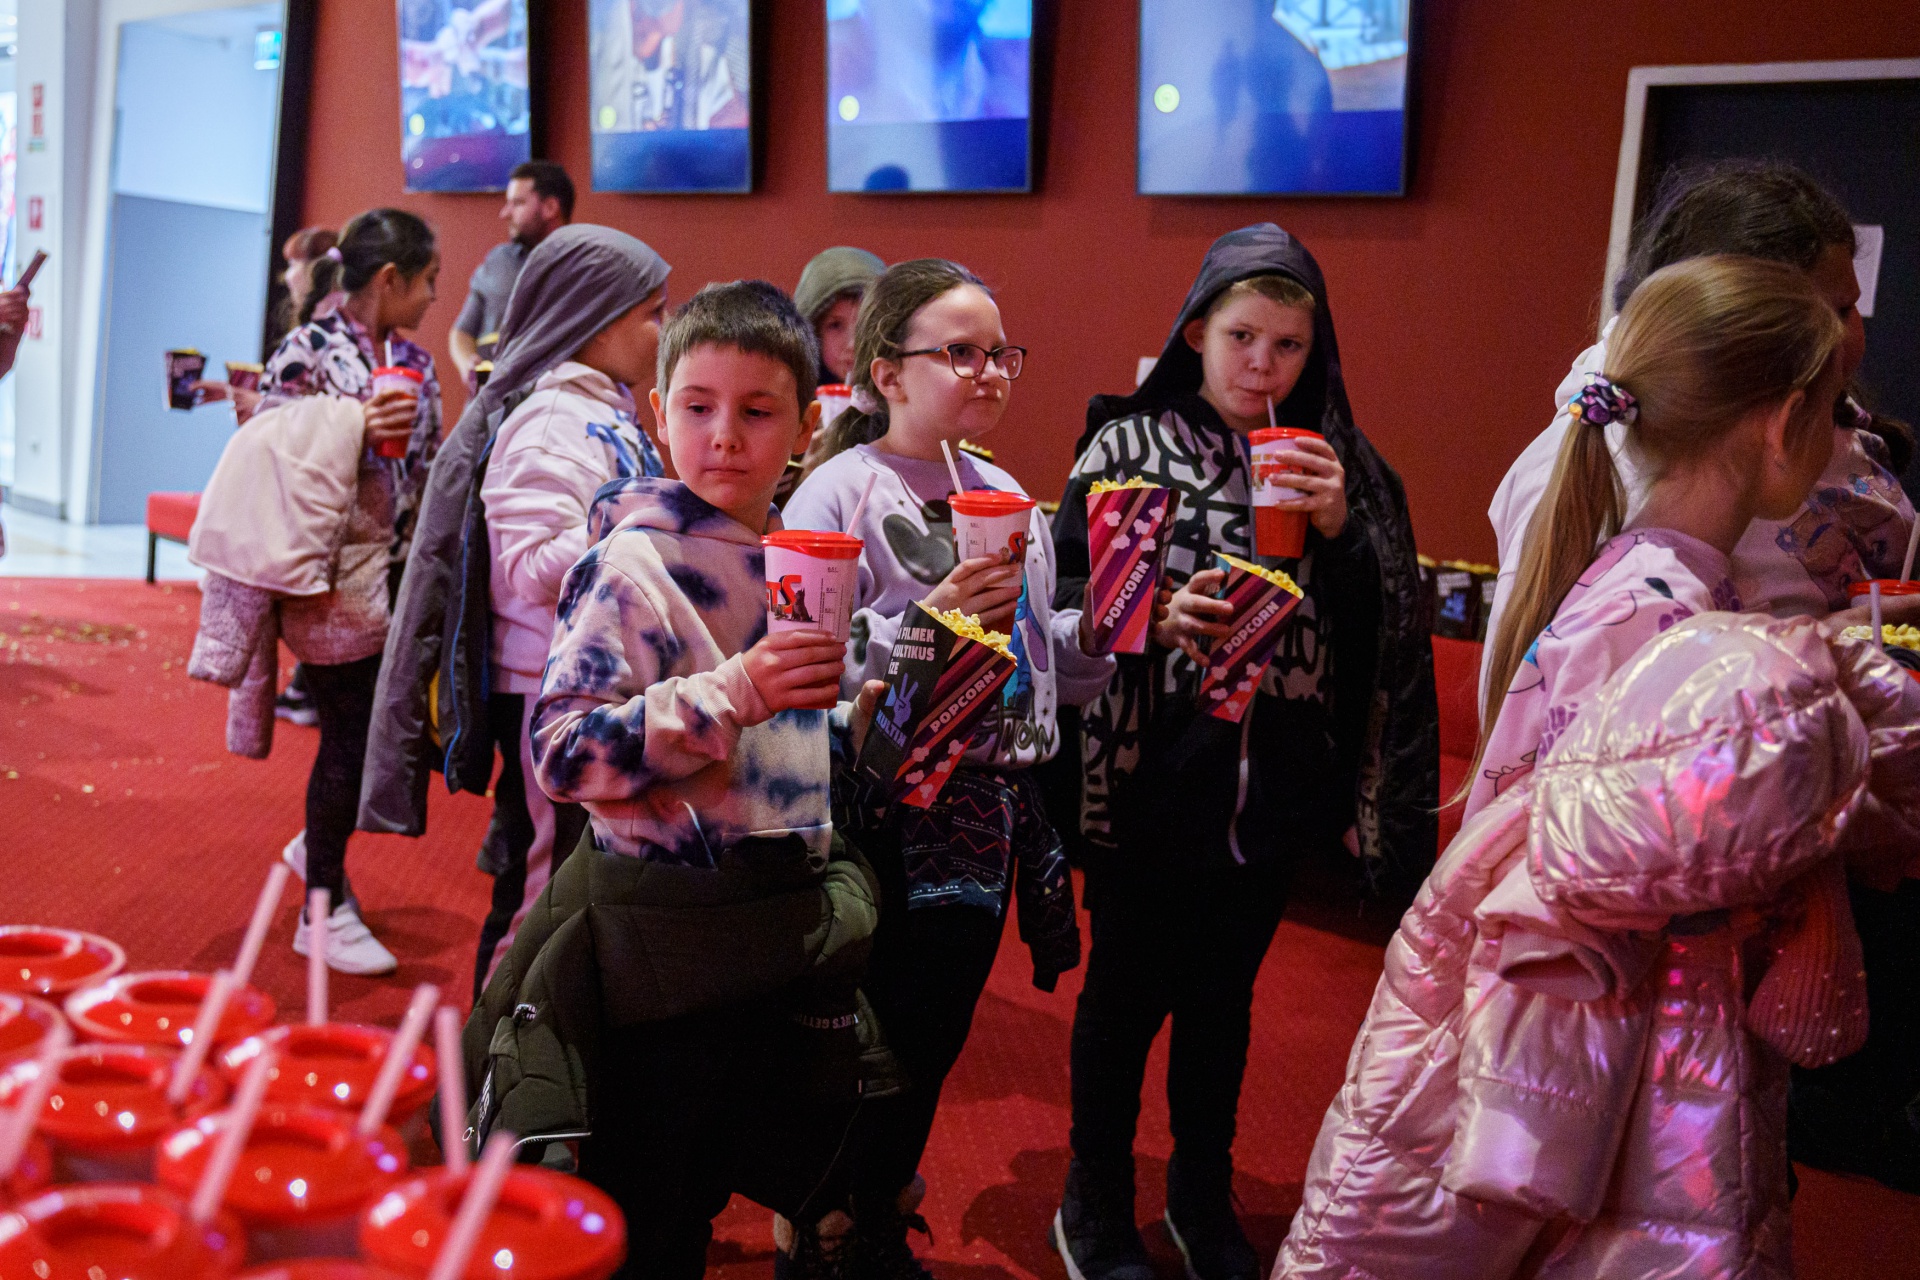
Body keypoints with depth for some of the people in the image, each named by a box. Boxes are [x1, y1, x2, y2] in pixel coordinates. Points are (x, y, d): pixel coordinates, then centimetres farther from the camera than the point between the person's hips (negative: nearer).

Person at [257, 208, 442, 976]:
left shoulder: (414, 363, 11)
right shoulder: (308, 352, -9)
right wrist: (354, 432, -21)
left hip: (402, 573, 6)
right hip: (334, 578, -6)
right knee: (351, 735, 0)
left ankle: (320, 846, 36)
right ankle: (324, 910, 17)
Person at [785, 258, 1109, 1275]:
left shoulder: (1002, 493, 11)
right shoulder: (839, 492, -11)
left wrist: (1091, 635, -1)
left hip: (990, 807, 7)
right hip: (889, 817, -7)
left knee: (939, 1038, 18)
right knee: (882, 1047, 2)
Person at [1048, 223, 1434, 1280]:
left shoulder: (1341, 468, 4)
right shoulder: (1127, 447, -5)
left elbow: (1380, 637, 2)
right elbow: (1060, 598, -7)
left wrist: (1340, 532, -14)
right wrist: (1152, 616, -24)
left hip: (1273, 788, 3)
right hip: (1145, 785, -3)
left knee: (1224, 993, 17)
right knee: (1126, 992, 10)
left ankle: (1202, 1195, 37)